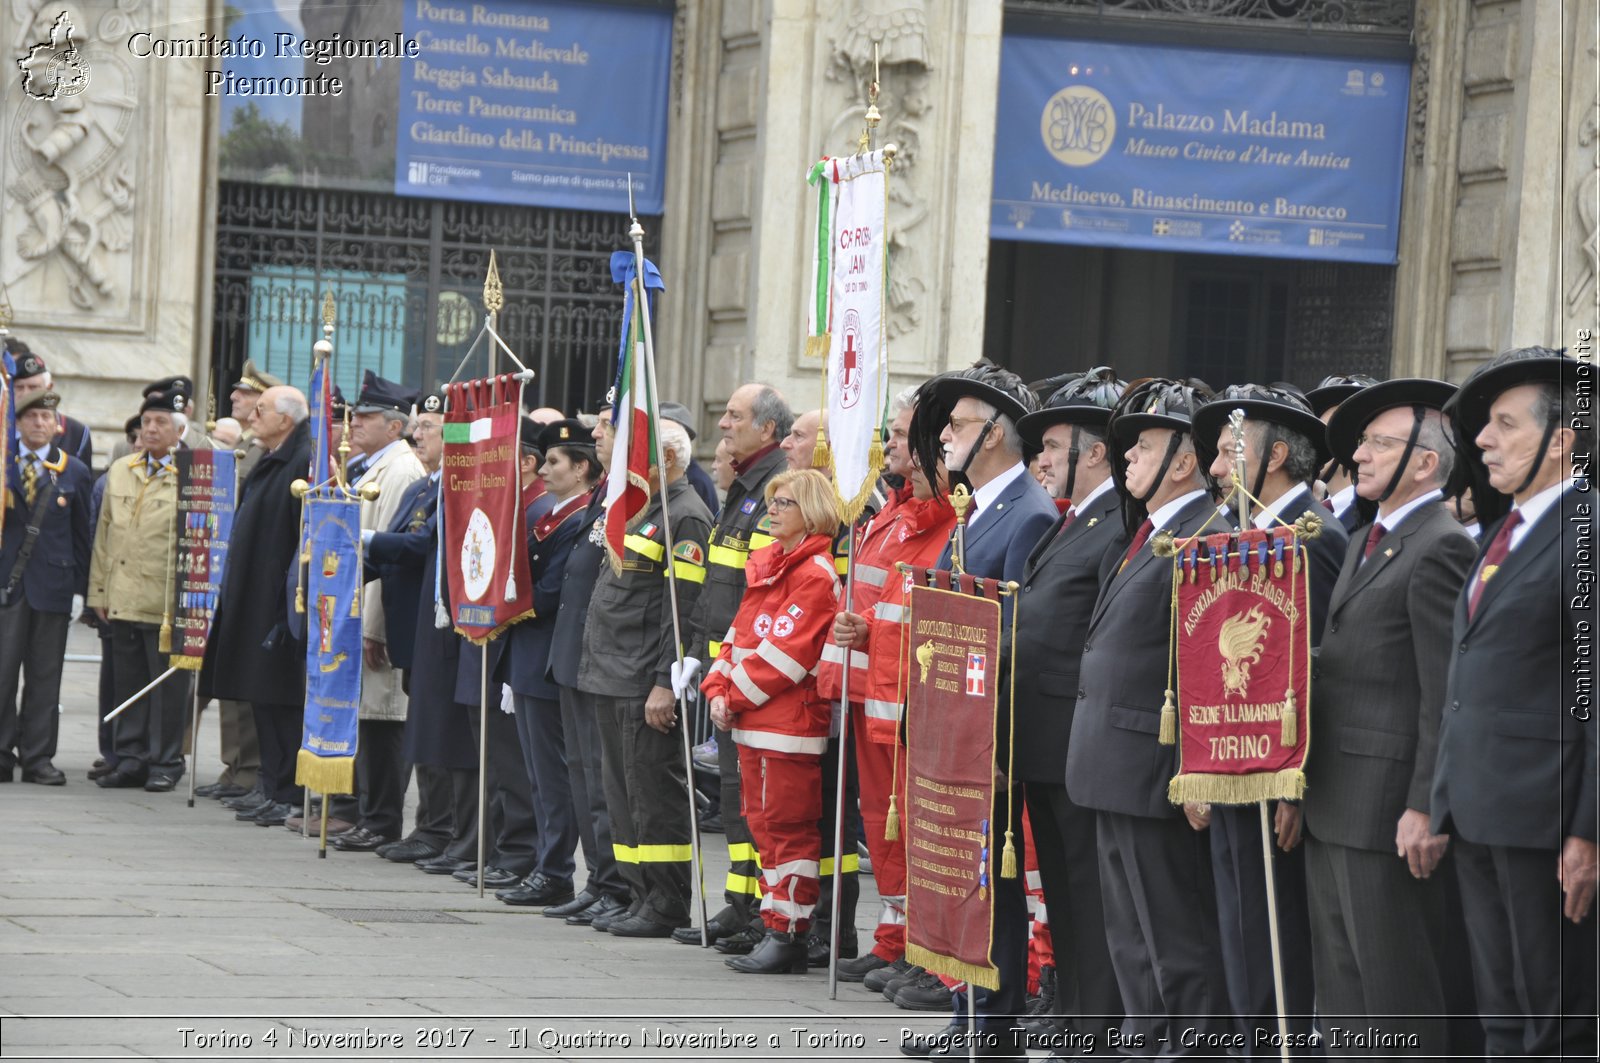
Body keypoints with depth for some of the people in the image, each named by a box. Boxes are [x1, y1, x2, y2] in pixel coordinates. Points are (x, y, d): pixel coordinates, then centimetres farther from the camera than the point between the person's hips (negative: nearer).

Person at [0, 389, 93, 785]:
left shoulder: (74, 473, 9)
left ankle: (38, 757, 8)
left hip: (52, 584, 1)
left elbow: (82, 536, 8)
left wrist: (79, 589, 4)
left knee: (44, 675, 3)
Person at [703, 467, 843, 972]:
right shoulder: (766, 565, 16)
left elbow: (784, 652, -17)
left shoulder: (816, 576, -12)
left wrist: (737, 694, -12)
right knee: (764, 823, 12)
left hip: (790, 721, -9)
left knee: (788, 827, -6)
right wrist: (718, 688, 3)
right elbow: (740, 633, 17)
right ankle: (777, 927, 18)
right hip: (753, 722, 9)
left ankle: (788, 936, -3)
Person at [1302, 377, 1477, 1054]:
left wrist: (1425, 808, -20)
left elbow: (1446, 694, -17)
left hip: (1390, 807, -10)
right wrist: (1304, 783, 15)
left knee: (1398, 992, -5)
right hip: (1334, 806, 10)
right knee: (1340, 981, 13)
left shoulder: (1440, 549, -12)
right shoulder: (1366, 545, 18)